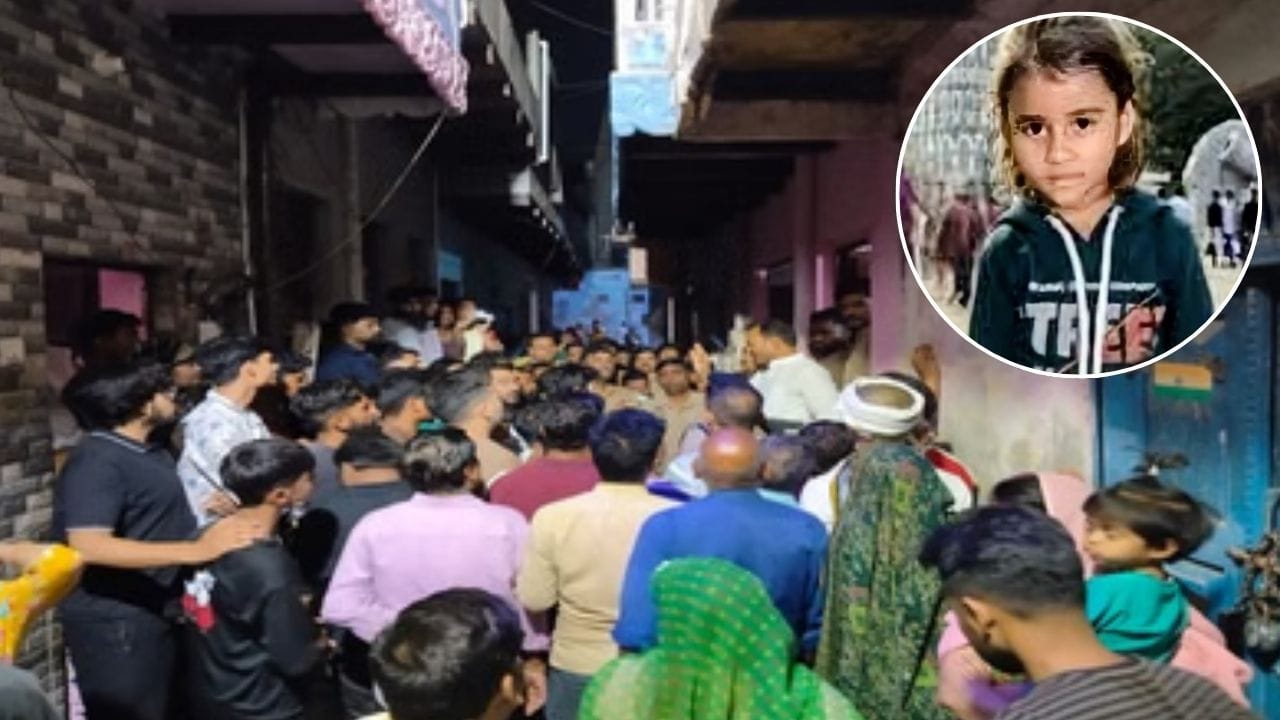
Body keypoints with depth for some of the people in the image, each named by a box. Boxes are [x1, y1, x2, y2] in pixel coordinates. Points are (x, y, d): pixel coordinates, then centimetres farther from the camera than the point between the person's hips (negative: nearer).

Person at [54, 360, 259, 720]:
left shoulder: (151, 453, 8)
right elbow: (89, 547, -32)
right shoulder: (97, 461, -20)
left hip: (157, 612, 9)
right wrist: (197, 550, -34)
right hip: (115, 620, -9)